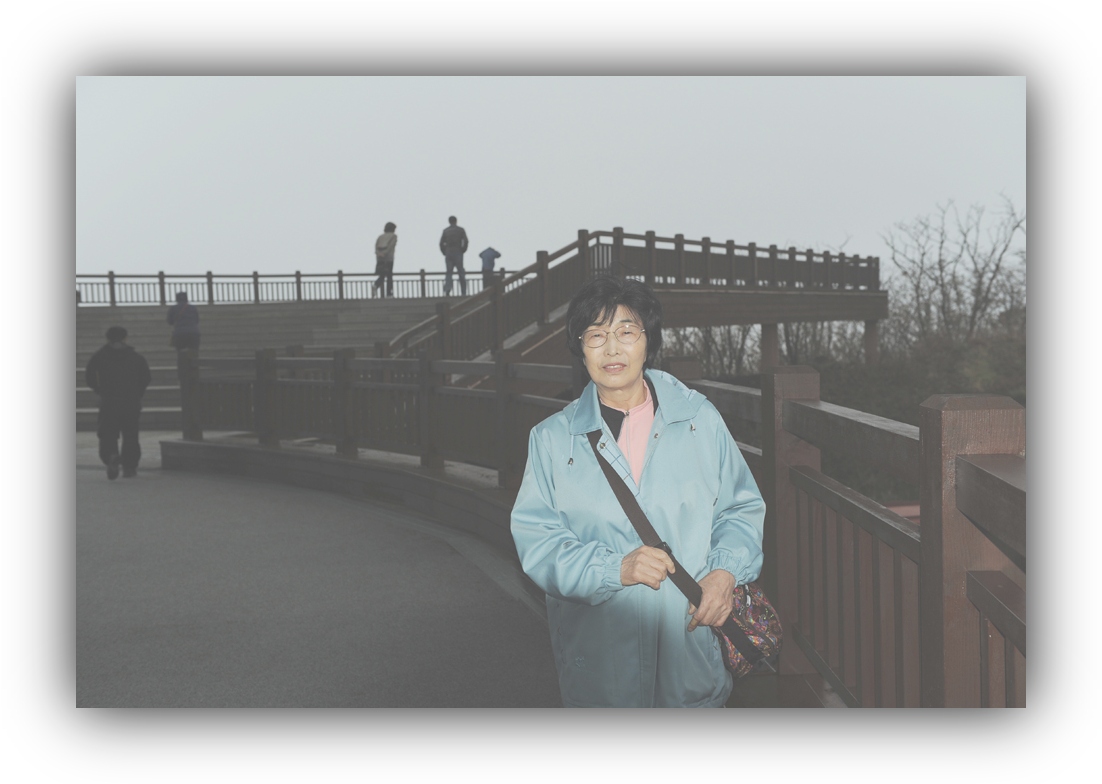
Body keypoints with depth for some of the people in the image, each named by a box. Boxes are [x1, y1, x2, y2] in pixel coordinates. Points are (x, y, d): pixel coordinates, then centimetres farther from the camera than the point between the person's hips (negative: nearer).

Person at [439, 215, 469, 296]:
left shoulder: (446, 230, 7)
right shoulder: (460, 230, 2)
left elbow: (441, 243, -1)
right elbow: (465, 241, -9)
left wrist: (444, 252, 6)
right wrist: (463, 250, 2)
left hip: (448, 253, 2)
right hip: (458, 253, -1)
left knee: (449, 272, 4)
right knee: (461, 272, 5)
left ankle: (447, 290, -18)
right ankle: (464, 292, 4)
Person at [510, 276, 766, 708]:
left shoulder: (700, 419, 4)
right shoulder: (552, 438, 2)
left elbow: (741, 507, 8)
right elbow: (535, 538, -4)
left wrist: (726, 571, -11)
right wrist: (615, 568, -19)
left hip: (692, 636, 1)